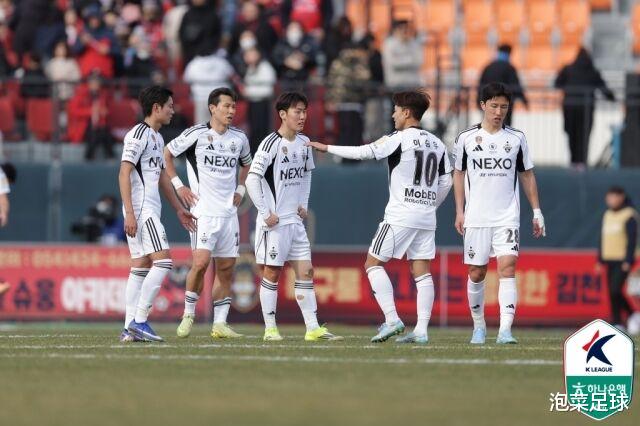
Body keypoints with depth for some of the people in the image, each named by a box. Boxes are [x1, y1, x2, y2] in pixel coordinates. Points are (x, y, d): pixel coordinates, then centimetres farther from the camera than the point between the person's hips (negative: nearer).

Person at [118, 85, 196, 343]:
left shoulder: (157, 138, 19)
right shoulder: (138, 135, -11)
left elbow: (162, 177, 29)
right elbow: (124, 173, -16)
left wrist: (179, 210, 31)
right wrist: (129, 213, -22)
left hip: (149, 211, 10)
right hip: (141, 209, -10)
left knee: (140, 267, 6)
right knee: (163, 261, -15)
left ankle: (130, 328, 5)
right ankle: (139, 320, -15)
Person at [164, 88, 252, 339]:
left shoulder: (239, 139, 10)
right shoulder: (196, 134, -6)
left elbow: (247, 164, 29)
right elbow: (166, 153, 3)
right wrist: (178, 186, -1)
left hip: (229, 212, 5)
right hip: (203, 211, -5)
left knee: (226, 269, 3)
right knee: (201, 262, -17)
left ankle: (220, 323, 7)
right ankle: (188, 314, -1)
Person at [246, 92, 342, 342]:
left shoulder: (304, 143, 9)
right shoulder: (271, 144, -15)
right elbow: (252, 179, -18)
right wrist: (265, 213, -17)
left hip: (295, 220, 7)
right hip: (274, 222, -7)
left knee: (305, 271, 4)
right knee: (272, 273, -1)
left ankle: (312, 328, 5)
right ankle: (270, 329, 6)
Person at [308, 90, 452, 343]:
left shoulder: (399, 139, -8)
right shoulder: (437, 144, 12)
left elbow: (365, 152, -11)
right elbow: (446, 182, 13)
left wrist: (328, 149, -2)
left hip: (401, 215, -7)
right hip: (426, 217, 7)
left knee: (373, 263, 1)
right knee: (421, 271, 5)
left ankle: (392, 320, -10)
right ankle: (421, 330, -1)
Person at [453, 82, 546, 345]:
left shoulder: (516, 139, 5)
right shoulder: (466, 138, 4)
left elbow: (527, 176, 12)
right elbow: (459, 174, 13)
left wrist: (537, 211, 9)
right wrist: (459, 211, 7)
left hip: (507, 217, -1)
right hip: (476, 219, 1)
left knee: (507, 267, -16)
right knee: (476, 274, 5)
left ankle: (505, 330, -22)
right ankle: (479, 326, 24)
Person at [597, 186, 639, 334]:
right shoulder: (608, 215, 15)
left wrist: (628, 261, -18)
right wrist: (600, 260, 16)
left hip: (623, 260, -7)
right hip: (610, 260, 7)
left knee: (615, 291, -17)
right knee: (612, 293, 4)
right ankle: (617, 323, 10)